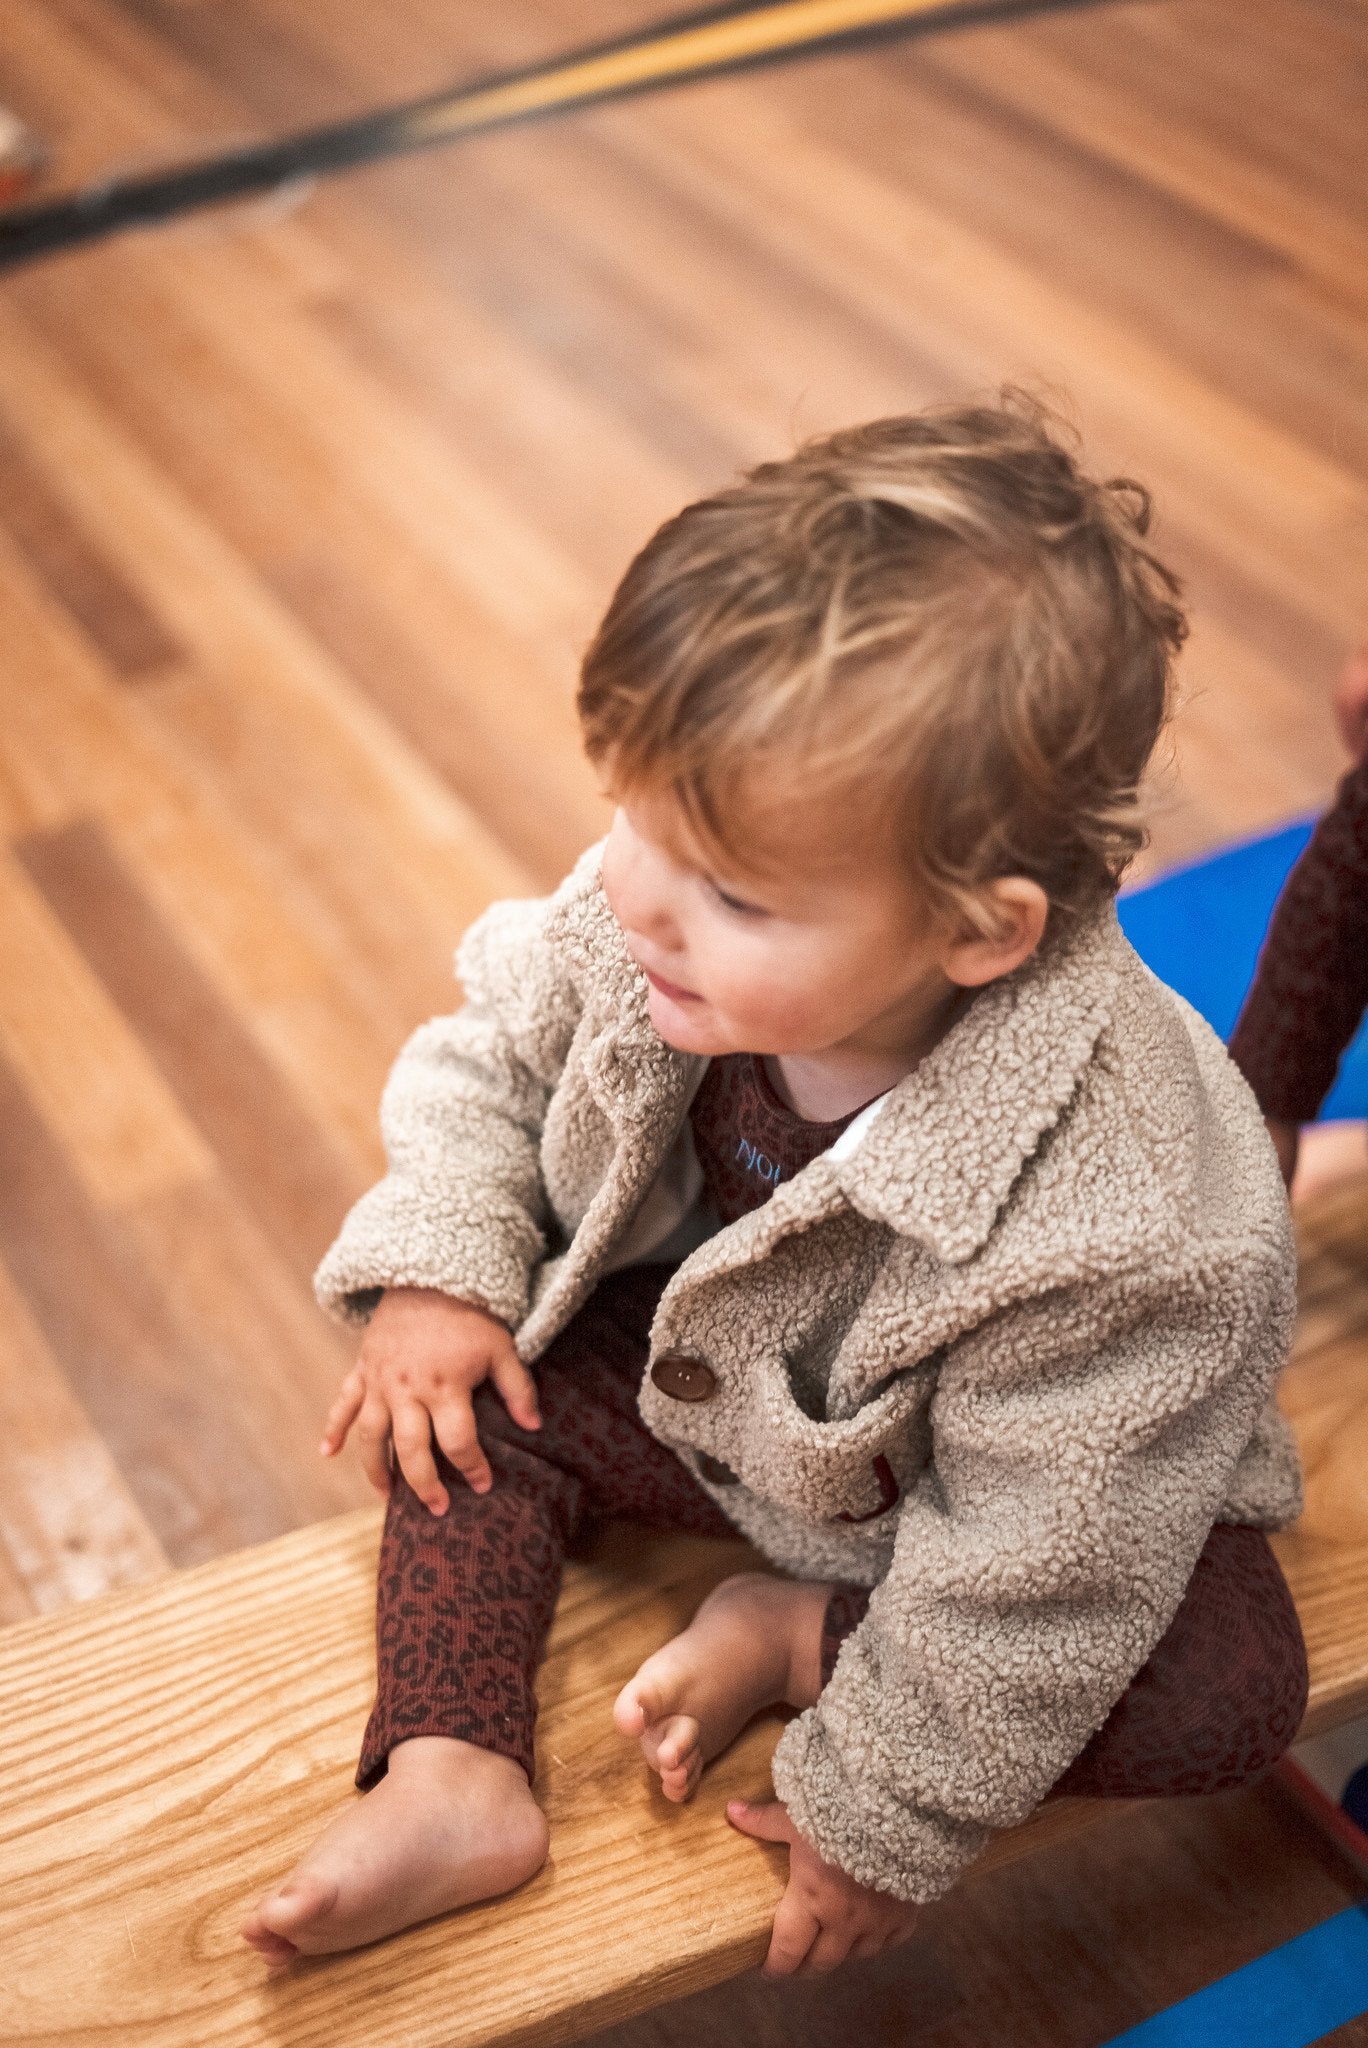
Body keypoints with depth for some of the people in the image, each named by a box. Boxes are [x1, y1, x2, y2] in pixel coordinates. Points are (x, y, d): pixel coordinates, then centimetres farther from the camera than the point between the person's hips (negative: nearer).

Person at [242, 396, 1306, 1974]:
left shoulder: (1108, 1211, -41)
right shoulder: (637, 927, -27)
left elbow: (1029, 1562, -29)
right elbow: (496, 1047, -4)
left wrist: (884, 1819, -19)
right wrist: (438, 1268, -16)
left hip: (1013, 1486, -4)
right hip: (706, 1375, 5)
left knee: (1227, 1695, -24)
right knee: (460, 1377, -7)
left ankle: (795, 1635, -9)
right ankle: (453, 1772, -10)